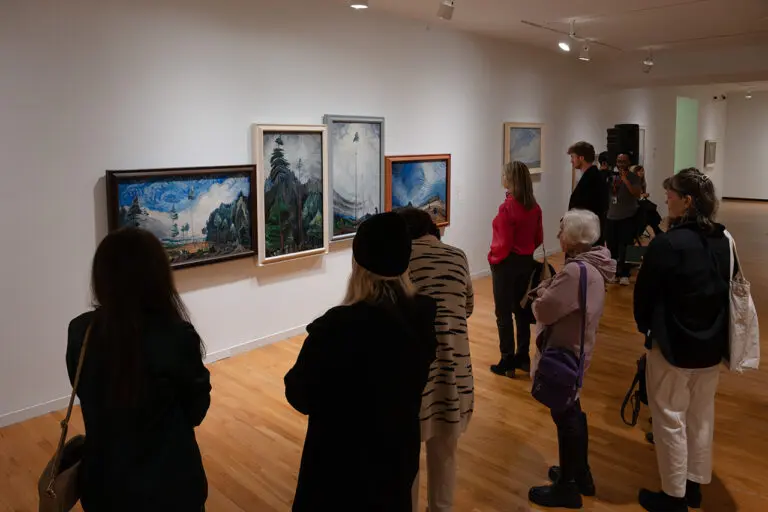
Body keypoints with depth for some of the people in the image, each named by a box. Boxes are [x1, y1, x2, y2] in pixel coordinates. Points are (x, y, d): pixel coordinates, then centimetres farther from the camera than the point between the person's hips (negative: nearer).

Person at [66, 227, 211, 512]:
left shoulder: (80, 332, -12)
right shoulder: (177, 337, -25)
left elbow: (89, 395, 4)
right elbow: (196, 411, -10)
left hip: (104, 482, 3)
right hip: (169, 486, -3)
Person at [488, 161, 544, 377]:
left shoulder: (507, 207, -19)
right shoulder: (534, 206, 1)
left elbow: (504, 244, -18)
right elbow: (539, 239, 8)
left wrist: (492, 258, -1)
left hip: (506, 263, -7)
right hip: (527, 262, 7)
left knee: (504, 314, 3)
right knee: (521, 310, 16)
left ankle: (507, 363, 9)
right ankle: (523, 357, 24)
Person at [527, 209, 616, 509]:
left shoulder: (577, 271, -28)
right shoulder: (592, 266, 5)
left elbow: (543, 310, -23)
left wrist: (543, 291, -5)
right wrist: (551, 289, -3)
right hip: (575, 351, 10)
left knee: (565, 418, 4)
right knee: (572, 413, 22)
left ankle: (566, 488, 20)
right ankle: (581, 475, 39)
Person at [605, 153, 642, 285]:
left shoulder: (633, 177, -2)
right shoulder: (612, 177, 9)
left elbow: (637, 194, -17)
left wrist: (625, 180, -21)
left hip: (627, 217, -4)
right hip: (611, 217, 4)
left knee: (625, 248, -4)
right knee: (612, 247, 5)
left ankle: (624, 274, 3)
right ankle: (614, 272, 15)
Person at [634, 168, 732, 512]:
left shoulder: (667, 244, -22)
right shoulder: (724, 241, 0)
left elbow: (644, 295, -12)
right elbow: (729, 289, 9)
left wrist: (645, 327, 7)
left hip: (673, 345, -7)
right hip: (712, 345, 7)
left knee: (670, 420, 8)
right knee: (701, 417, 18)